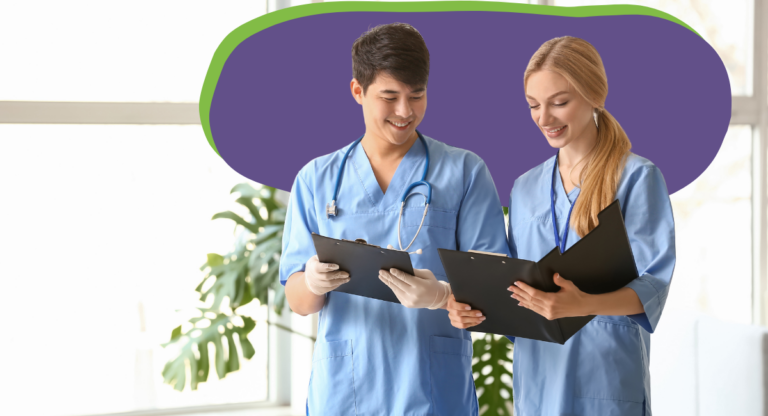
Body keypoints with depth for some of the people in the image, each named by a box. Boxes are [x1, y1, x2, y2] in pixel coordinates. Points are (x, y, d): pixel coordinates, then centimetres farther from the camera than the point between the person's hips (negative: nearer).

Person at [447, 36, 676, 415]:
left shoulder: (637, 177, -4)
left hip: (605, 377, -5)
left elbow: (651, 285, -13)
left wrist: (582, 305, -31)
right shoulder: (525, 189, 13)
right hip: (536, 378, 5)